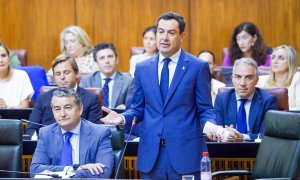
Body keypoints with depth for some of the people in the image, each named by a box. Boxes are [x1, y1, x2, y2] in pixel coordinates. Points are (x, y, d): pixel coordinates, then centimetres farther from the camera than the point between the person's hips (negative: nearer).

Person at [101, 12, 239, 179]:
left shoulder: (198, 67, 0)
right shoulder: (143, 68, 10)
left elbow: (205, 110, 0)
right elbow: (138, 109, 14)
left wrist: (212, 127, -20)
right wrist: (122, 118, -6)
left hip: (185, 152, -3)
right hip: (151, 154, 3)